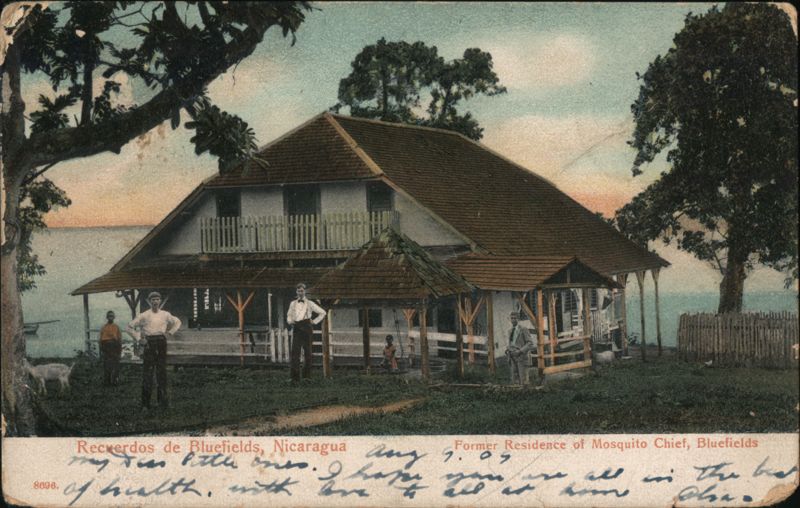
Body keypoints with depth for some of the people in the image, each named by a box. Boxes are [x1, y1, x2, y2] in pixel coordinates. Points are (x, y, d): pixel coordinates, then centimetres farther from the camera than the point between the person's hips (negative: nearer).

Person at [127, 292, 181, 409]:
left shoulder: (165, 315, 9)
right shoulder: (144, 316, 2)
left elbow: (177, 322, 26)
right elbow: (130, 326, 7)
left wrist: (170, 332, 13)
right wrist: (138, 339, 1)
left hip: (161, 342, 2)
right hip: (149, 343, -2)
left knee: (161, 371, 5)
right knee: (147, 372, -5)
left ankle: (162, 400, 12)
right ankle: (145, 403, -2)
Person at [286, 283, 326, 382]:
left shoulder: (309, 303, 8)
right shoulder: (293, 303, 15)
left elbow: (322, 313, 11)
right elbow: (289, 315, 24)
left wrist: (314, 321, 3)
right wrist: (290, 321, 3)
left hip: (306, 327, -2)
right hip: (296, 328, 2)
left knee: (307, 351, 0)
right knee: (295, 351, -9)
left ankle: (307, 376, 7)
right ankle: (295, 376, -11)